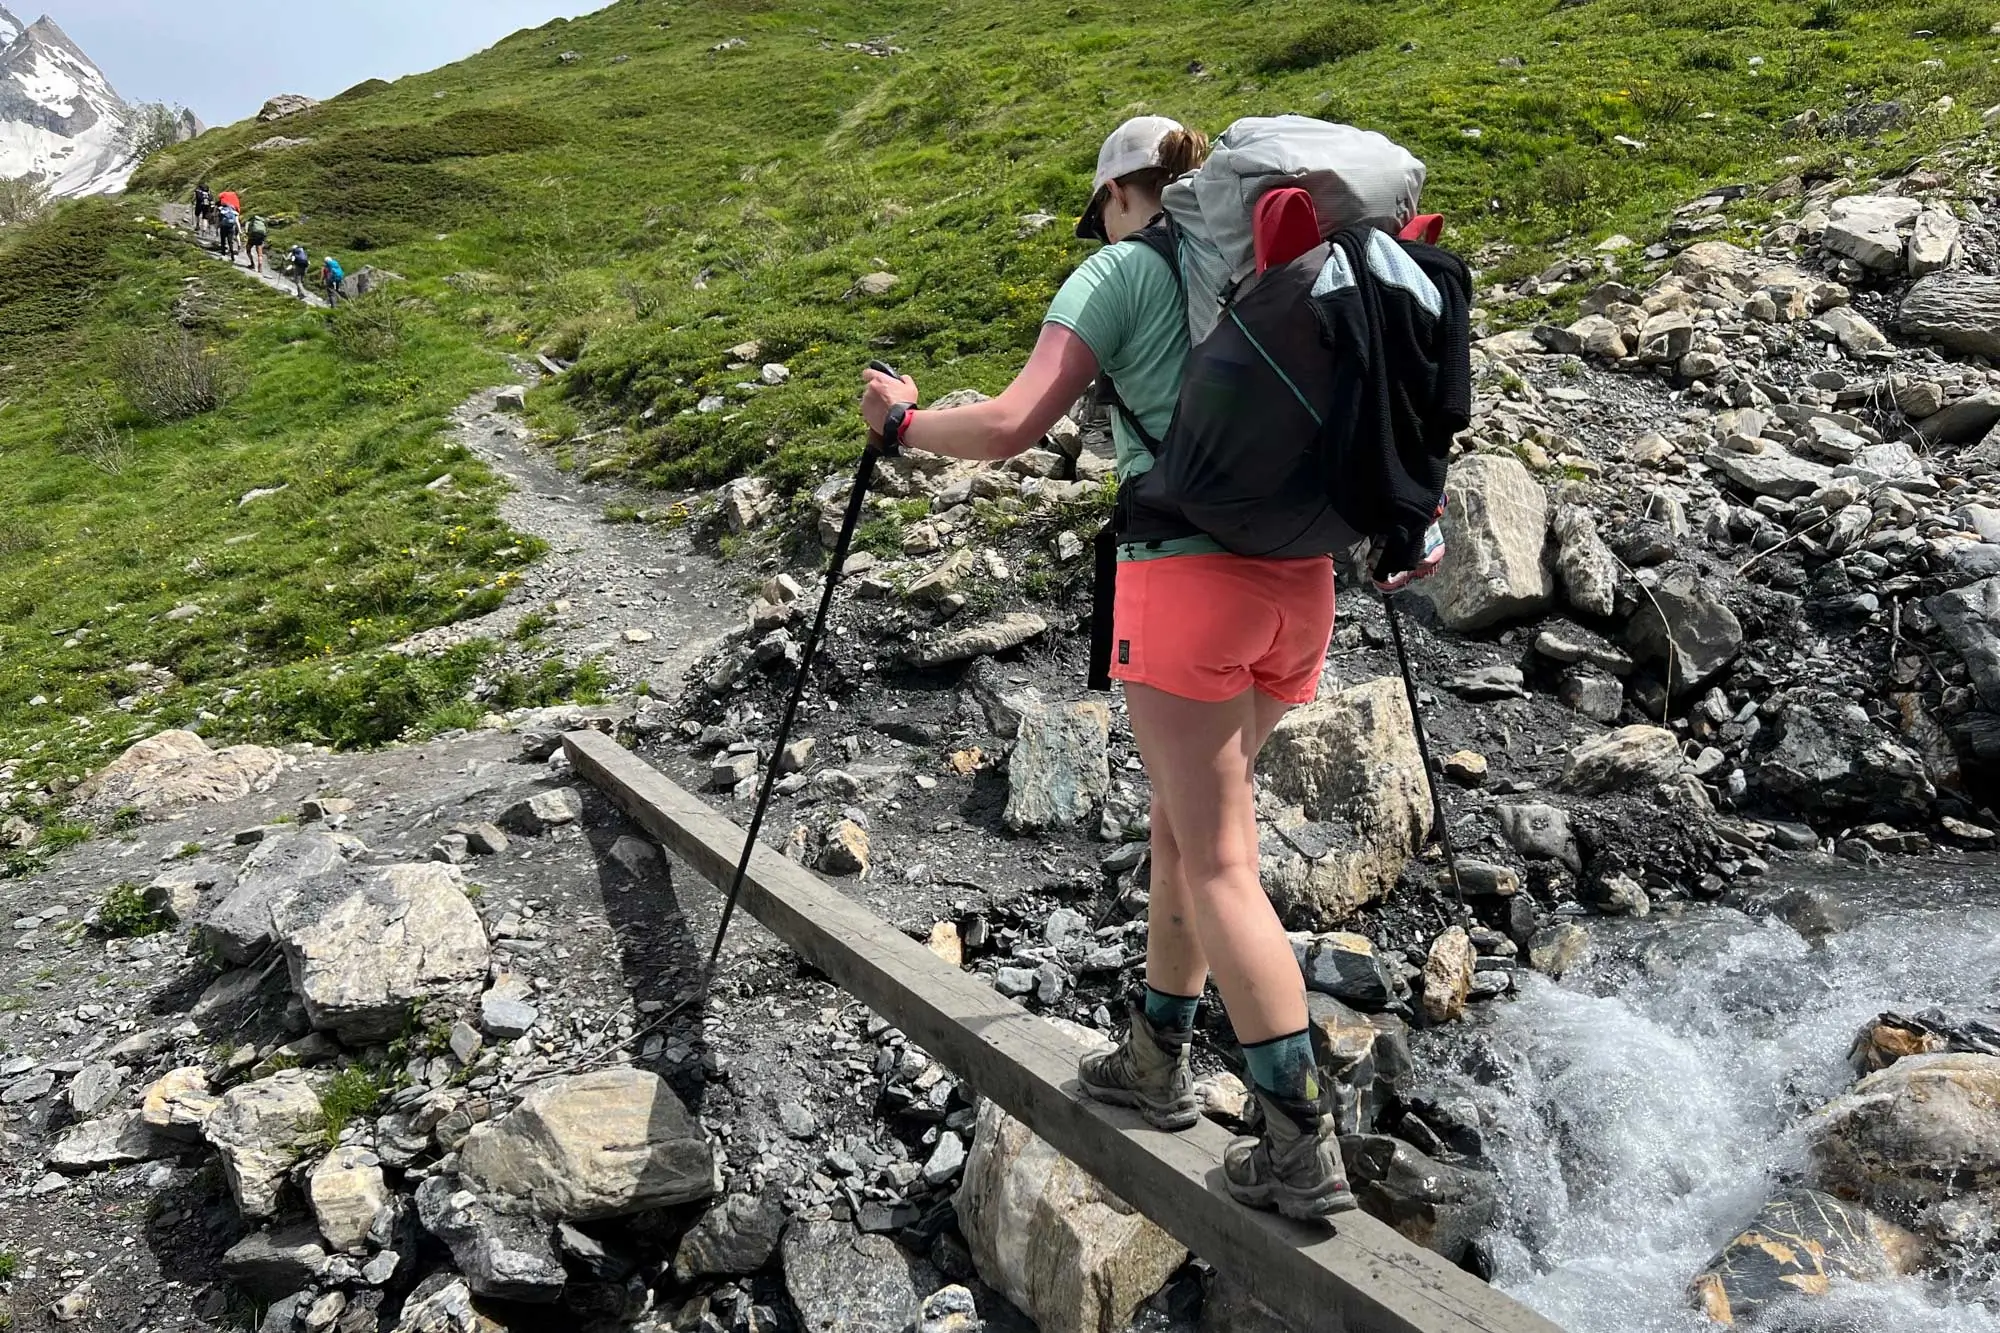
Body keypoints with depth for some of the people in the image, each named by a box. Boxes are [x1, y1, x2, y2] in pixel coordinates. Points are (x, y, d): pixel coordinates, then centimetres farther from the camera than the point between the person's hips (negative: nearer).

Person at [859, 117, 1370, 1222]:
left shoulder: (1120, 270, 1)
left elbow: (1011, 428, -9)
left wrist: (903, 423, 8)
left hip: (1185, 577, -7)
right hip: (1298, 580, 7)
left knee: (1219, 864, -3)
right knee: (1182, 825, 19)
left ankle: (1303, 1145, -1)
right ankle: (1156, 1060, 32)